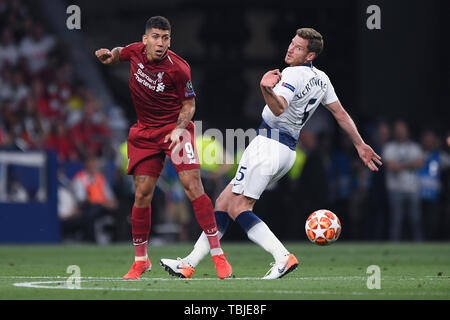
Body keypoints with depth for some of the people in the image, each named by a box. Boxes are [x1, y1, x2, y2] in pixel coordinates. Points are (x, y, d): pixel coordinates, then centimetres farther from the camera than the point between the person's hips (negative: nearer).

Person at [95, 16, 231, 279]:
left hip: (174, 128, -4)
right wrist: (109, 55, -3)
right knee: (142, 195, 1)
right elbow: (120, 54, 20)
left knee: (192, 185, -18)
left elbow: (189, 104, -6)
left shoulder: (178, 68, -18)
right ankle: (141, 260, 17)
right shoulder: (136, 51, -5)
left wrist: (179, 129, -22)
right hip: (144, 133, 4)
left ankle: (218, 255, -15)